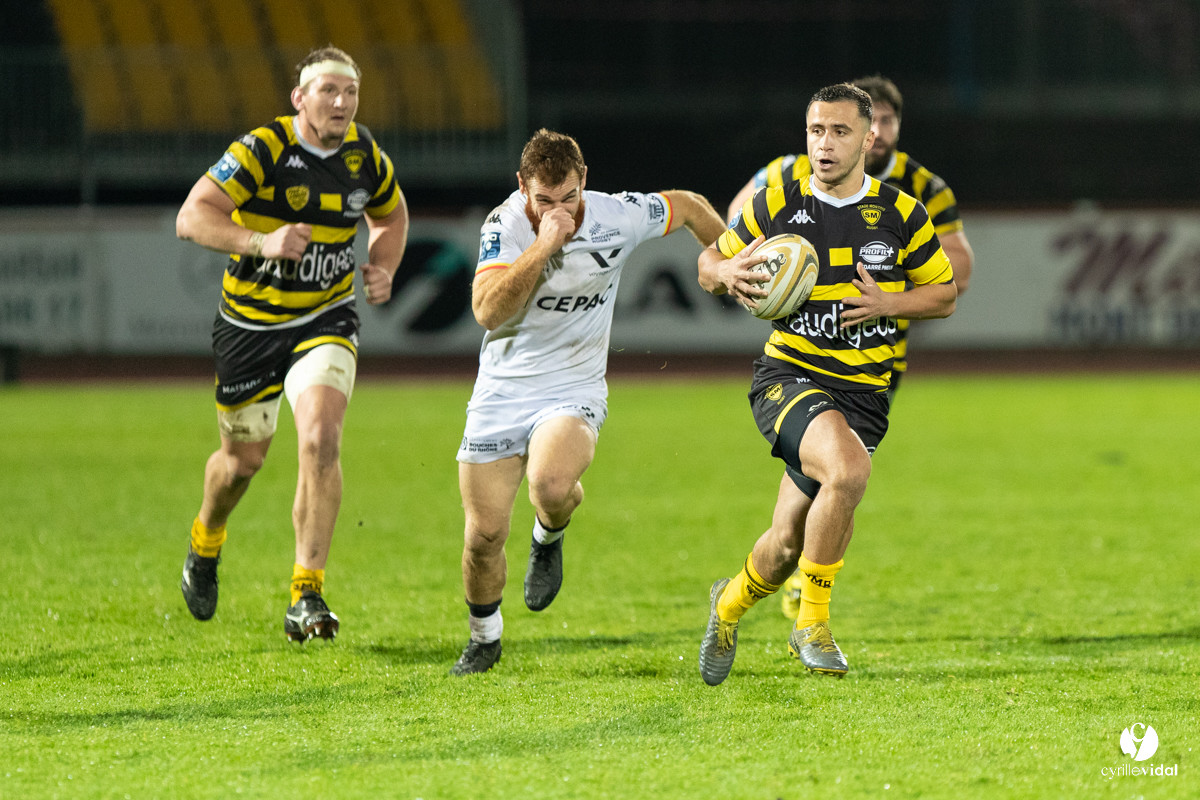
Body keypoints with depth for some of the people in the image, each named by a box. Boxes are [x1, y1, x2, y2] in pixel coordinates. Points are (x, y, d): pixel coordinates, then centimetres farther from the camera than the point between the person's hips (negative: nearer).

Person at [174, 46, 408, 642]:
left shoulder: (366, 157, -4)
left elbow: (391, 217, 17)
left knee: (321, 441, -22)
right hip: (250, 322, -2)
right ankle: (206, 542, 48)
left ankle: (306, 596, -21)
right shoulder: (261, 150, -18)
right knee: (244, 459, 12)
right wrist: (261, 242, -41)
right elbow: (192, 218, -26)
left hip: (326, 319, 2)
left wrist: (383, 269, -3)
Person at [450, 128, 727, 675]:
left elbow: (688, 207, 8)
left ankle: (549, 538, 6)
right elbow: (488, 311, -29)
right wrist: (544, 244, -33)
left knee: (551, 485, -32)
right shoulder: (505, 225, -15)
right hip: (501, 394, 1)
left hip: (573, 392, -1)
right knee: (484, 534, -1)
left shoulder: (617, 217, -12)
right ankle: (485, 638, 28)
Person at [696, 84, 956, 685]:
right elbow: (709, 264, 11)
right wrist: (729, 274, -14)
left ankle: (732, 602, 38)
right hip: (787, 378, -3)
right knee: (849, 467, -33)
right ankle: (812, 623, -14)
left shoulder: (902, 215, 2)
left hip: (862, 391, 3)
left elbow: (944, 295, 11)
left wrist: (888, 303, -9)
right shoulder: (775, 205, -1)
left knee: (787, 546, 2)